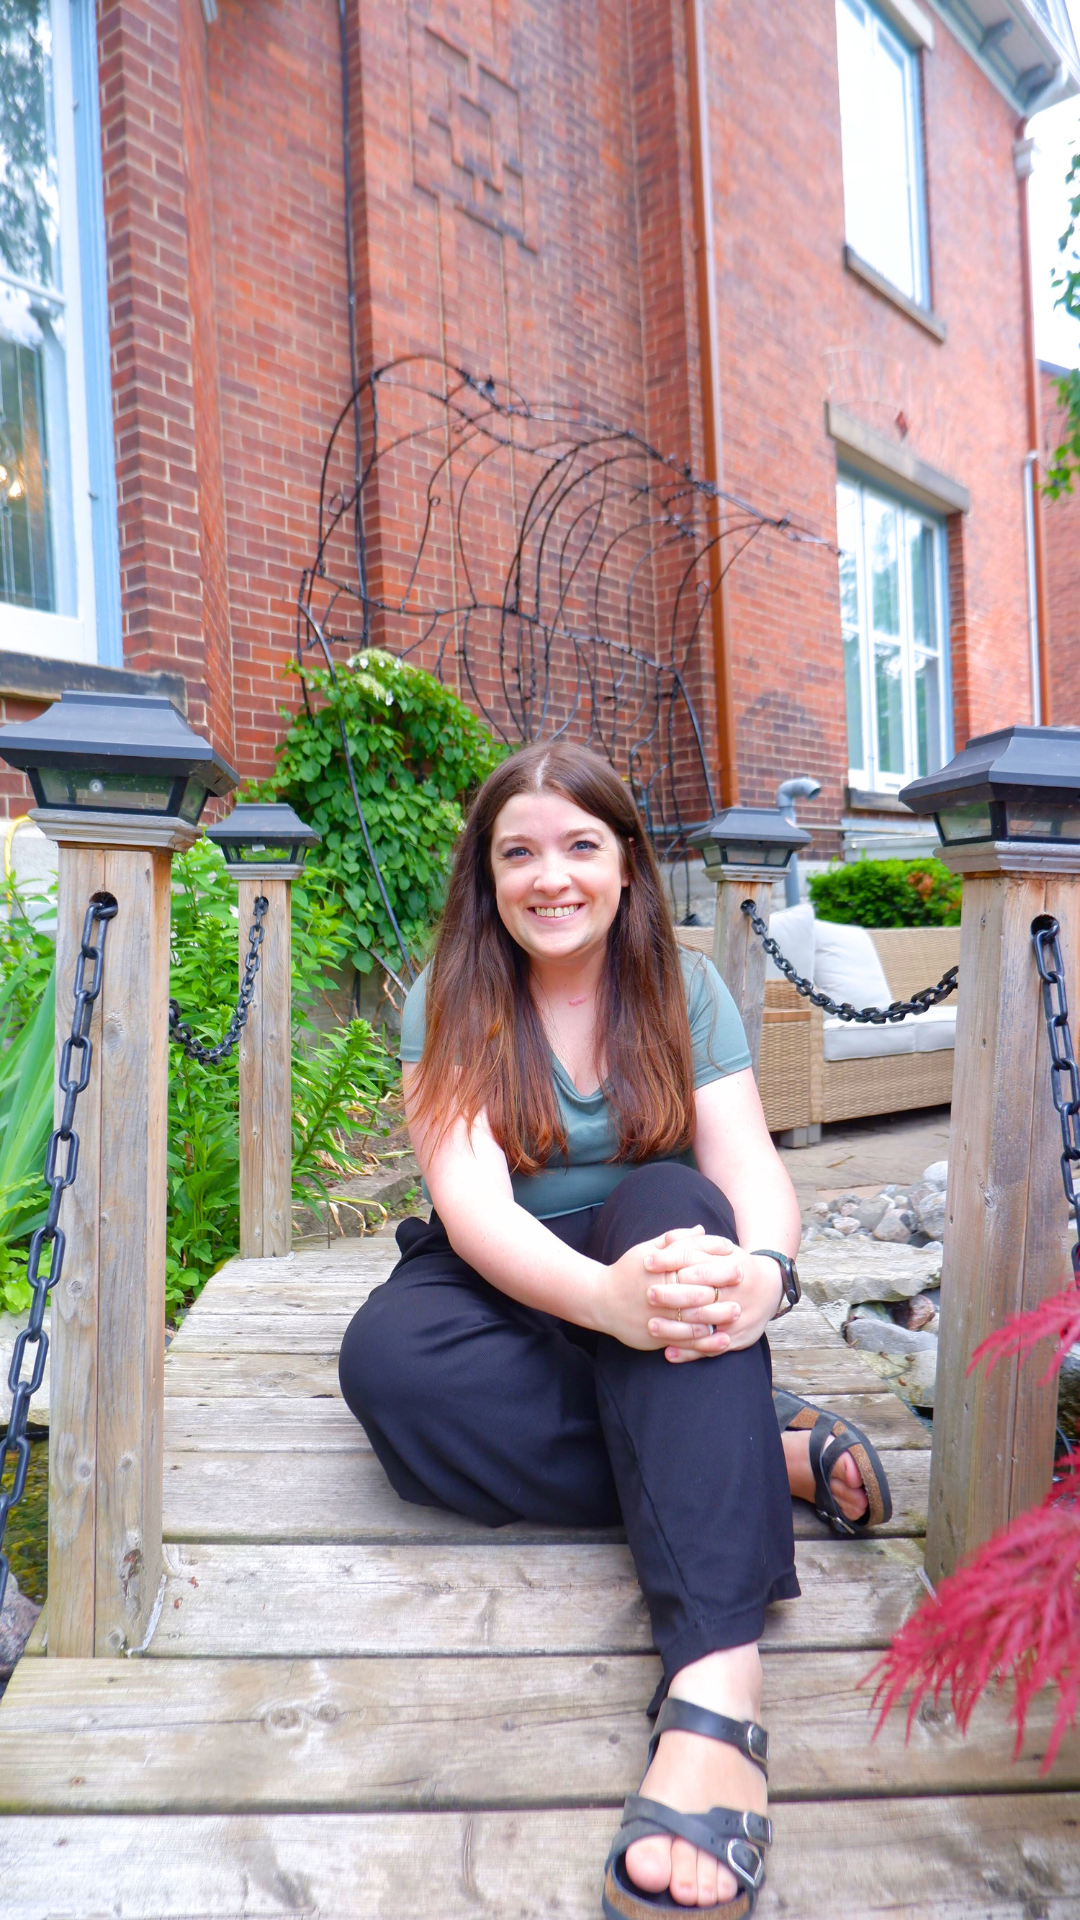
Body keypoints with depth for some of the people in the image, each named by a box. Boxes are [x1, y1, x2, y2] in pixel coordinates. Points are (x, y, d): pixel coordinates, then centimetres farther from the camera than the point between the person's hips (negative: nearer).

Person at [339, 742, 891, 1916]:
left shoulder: (686, 992, 1)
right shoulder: (446, 1003, -5)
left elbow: (752, 1169, -10)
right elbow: (471, 1199, -20)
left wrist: (758, 1269, -36)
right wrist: (606, 1296, -41)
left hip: (651, 1261, 1)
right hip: (507, 1289, 0)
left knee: (666, 1197, -34)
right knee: (388, 1361, -34)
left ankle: (716, 1694, -48)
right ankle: (769, 1456, -25)